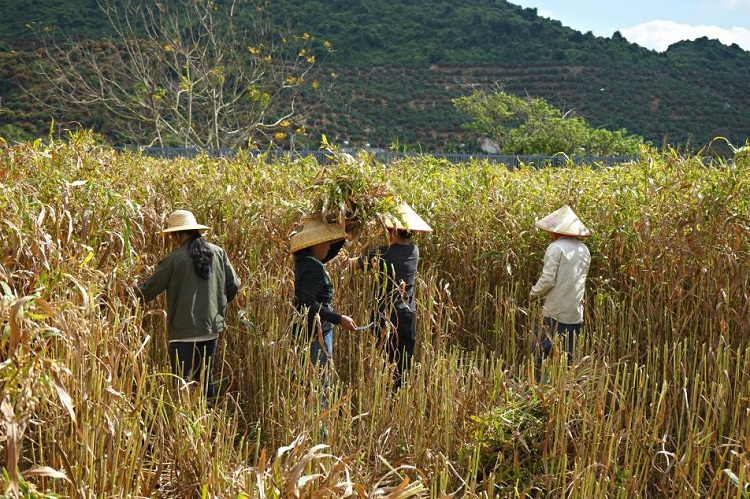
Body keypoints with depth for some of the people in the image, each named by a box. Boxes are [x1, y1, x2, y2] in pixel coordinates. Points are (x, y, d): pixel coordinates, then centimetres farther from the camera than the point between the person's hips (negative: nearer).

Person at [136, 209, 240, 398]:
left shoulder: (174, 259, -10)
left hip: (183, 331, -5)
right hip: (212, 328, 5)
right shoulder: (218, 253, 3)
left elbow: (148, 290, -7)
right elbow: (233, 285, 7)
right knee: (206, 378, 18)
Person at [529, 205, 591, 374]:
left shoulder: (556, 247, -11)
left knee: (546, 353, 1)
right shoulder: (584, 250, 10)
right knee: (568, 355, 10)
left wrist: (534, 292, 1)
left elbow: (548, 279, -15)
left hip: (556, 311, -6)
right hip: (576, 313, 6)